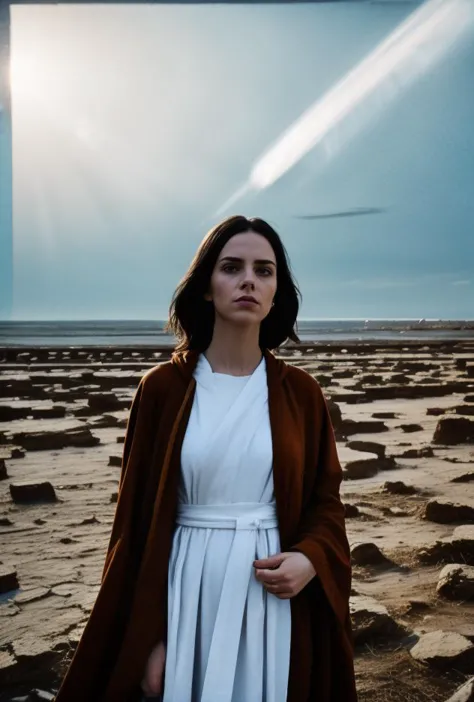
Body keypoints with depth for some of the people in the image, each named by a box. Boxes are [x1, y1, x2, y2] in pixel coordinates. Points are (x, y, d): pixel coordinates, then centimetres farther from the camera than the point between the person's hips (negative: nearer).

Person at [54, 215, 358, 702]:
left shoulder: (300, 392, 0)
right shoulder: (162, 387, -5)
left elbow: (324, 499, 6)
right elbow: (137, 518, -3)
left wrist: (311, 559, -14)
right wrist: (147, 637, -6)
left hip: (278, 595, 2)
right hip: (187, 592, -1)